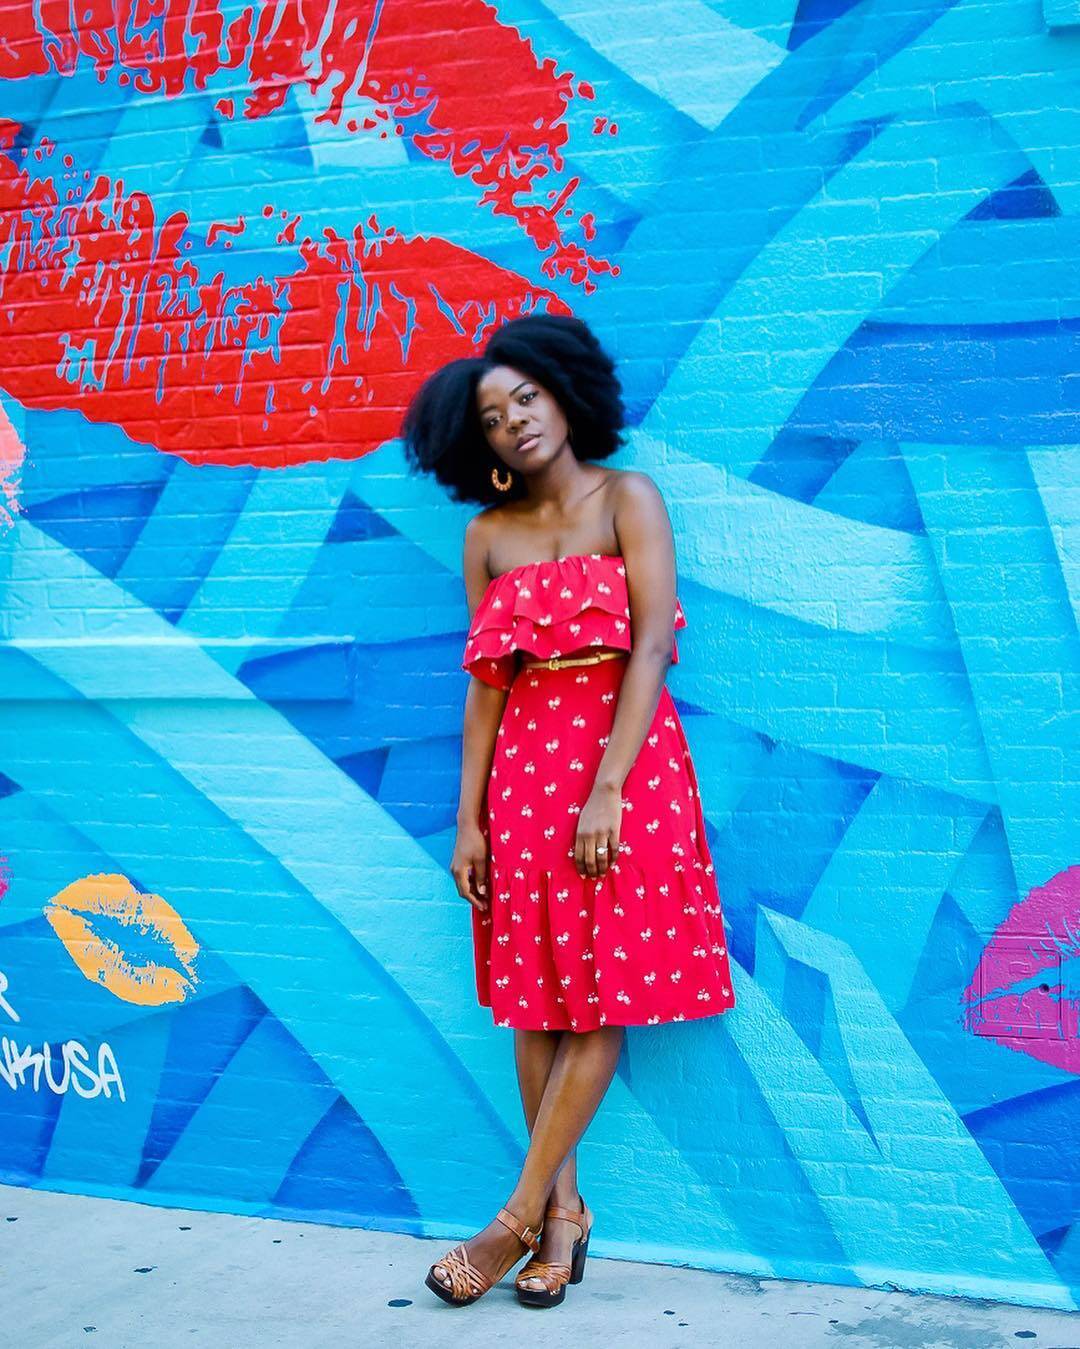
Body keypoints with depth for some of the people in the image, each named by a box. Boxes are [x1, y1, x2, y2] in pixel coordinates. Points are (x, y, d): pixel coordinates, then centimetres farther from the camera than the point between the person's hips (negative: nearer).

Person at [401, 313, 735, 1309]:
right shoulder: (488, 535, 10)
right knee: (537, 999, 3)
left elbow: (652, 644, -10)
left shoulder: (627, 499, 0)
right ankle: (564, 1211, 12)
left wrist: (607, 789, -19)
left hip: (624, 756, -4)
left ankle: (520, 1216, 3)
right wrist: (469, 819, 1)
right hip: (524, 767, 4)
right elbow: (485, 686, 7)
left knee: (604, 999, -5)